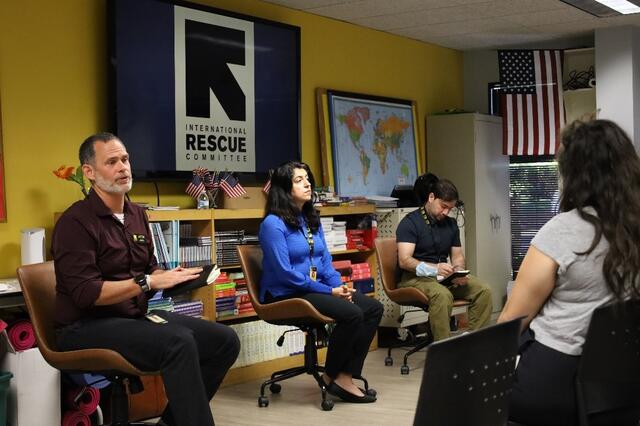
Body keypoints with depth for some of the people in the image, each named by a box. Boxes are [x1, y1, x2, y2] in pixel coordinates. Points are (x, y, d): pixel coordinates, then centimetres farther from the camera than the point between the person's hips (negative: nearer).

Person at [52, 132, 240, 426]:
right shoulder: (76, 222, -13)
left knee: (225, 341, -1)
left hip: (136, 316, 9)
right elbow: (86, 293, -21)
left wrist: (173, 276, -2)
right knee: (178, 342, -33)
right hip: (86, 327, -9)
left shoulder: (137, 215, 13)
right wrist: (148, 283, -24)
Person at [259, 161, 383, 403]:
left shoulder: (312, 220, 14)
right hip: (285, 295, -9)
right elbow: (285, 272, -18)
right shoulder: (273, 224, -12)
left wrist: (339, 286, -6)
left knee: (374, 308, -9)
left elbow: (325, 260, 15)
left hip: (315, 289, 9)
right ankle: (330, 377, -6)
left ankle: (345, 377, -10)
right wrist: (329, 291, -17)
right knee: (352, 313, -26)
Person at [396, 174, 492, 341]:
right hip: (416, 277, -6)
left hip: (444, 276, 6)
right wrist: (434, 268, -32)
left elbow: (457, 255, 17)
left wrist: (459, 271, -8)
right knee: (443, 295, -37)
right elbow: (404, 260, -17)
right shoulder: (410, 222, -8)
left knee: (484, 291, -16)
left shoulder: (451, 223, 13)